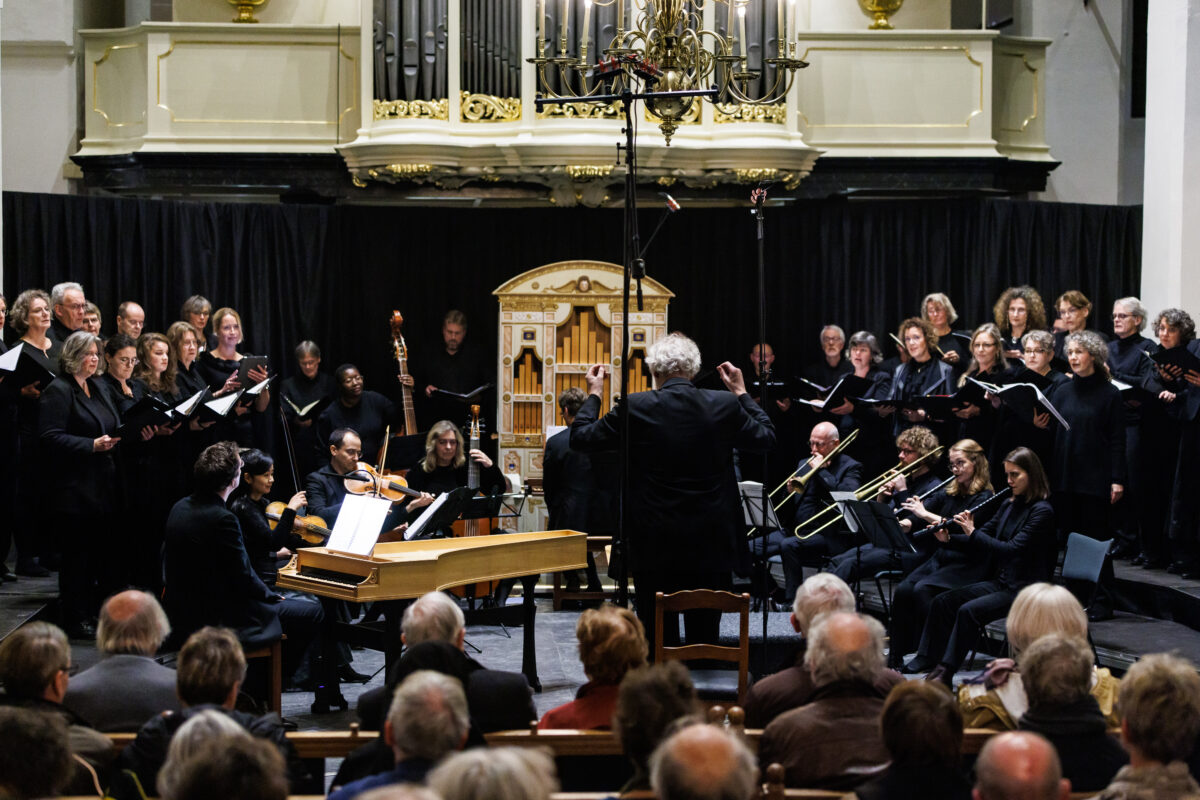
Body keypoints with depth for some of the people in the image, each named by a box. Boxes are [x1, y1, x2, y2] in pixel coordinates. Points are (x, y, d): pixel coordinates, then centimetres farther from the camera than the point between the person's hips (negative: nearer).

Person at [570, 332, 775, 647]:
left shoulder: (635, 408, -11)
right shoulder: (724, 405, -4)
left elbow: (581, 438, 0)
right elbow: (766, 436, 13)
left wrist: (594, 393, 15)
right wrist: (741, 392, 24)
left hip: (654, 545, -2)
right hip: (710, 545, 2)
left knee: (656, 634, 6)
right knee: (704, 631, 11)